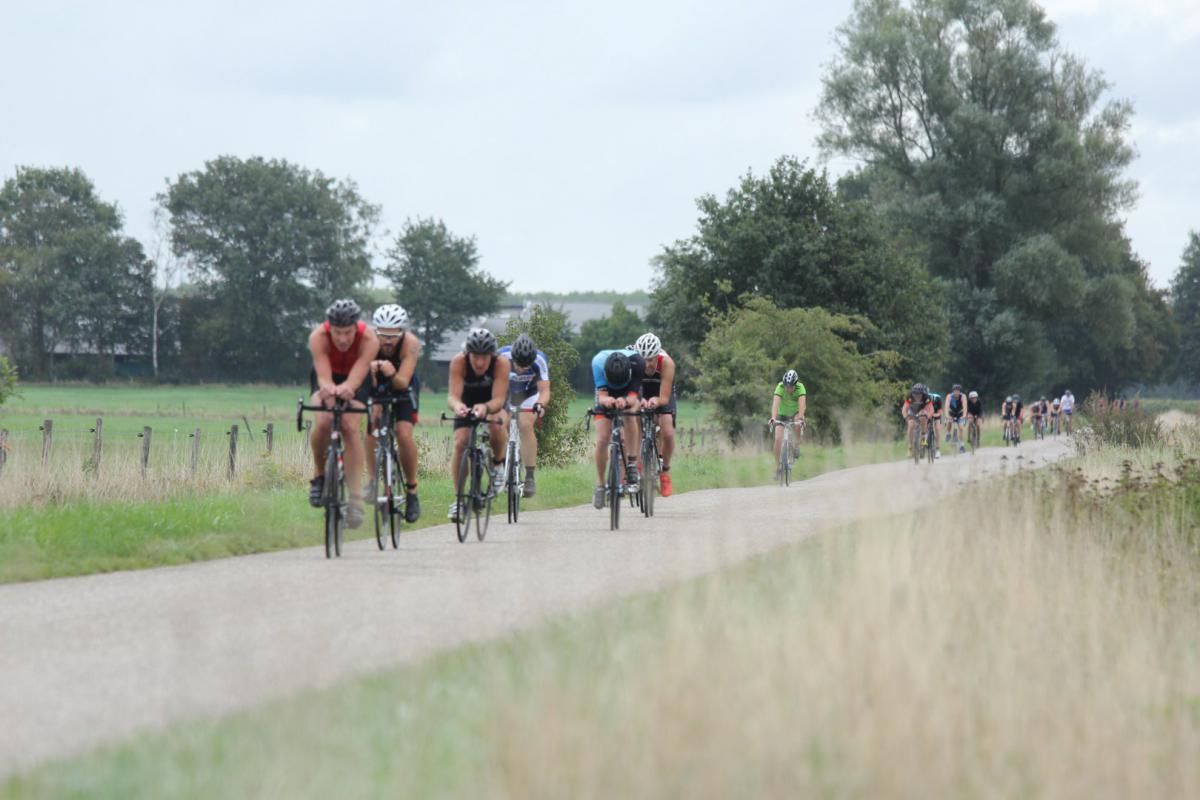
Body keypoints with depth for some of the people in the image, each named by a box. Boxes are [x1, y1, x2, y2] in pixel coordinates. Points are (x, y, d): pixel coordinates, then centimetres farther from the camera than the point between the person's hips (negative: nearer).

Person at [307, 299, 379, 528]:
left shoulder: (368, 340, -35)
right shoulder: (318, 337, -34)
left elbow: (356, 378, -43)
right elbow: (324, 376, -42)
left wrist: (345, 389, -66)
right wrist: (327, 389, -66)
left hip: (355, 380, 0)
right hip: (327, 376, 0)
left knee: (350, 427, -22)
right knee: (323, 421, -28)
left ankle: (355, 500, -23)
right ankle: (319, 474, -2)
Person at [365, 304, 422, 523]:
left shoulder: (410, 343, -32)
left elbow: (403, 383, -39)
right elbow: (367, 383, -33)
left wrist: (393, 375, -60)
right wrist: (370, 371, -55)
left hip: (403, 389, -1)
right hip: (376, 388, 1)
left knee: (404, 433, -19)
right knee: (372, 423, -27)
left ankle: (411, 491, -4)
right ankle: (371, 480, -20)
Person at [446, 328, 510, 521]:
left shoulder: (501, 364, -35)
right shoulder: (459, 363, -33)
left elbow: (499, 399, -42)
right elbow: (453, 395, -41)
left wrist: (485, 407, -64)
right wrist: (457, 405, -64)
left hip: (492, 402, -1)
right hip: (467, 403, 1)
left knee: (496, 425, -33)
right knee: (460, 443, -17)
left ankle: (498, 463, -4)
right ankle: (457, 498, -7)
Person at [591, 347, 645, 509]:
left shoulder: (636, 362, -38)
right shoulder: (598, 362, -37)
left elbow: (634, 395, -38)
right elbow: (601, 395, -39)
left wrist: (625, 401, -60)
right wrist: (605, 400, -63)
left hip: (629, 392, 0)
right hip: (607, 392, 0)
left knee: (629, 415, -33)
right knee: (602, 440, -12)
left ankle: (632, 464, -24)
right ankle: (600, 485, 4)